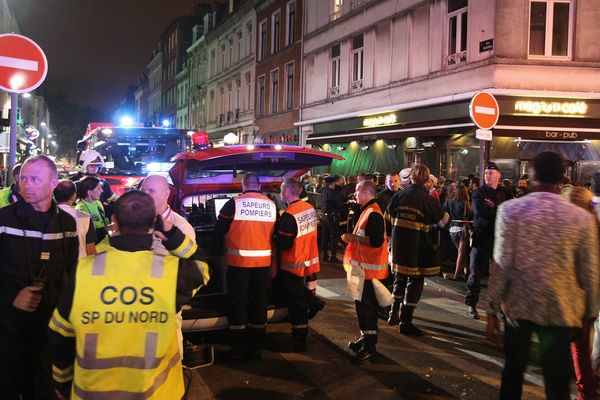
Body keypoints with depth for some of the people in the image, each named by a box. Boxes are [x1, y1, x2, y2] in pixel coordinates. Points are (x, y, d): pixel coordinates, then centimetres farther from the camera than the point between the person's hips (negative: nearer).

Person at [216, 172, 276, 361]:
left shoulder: (234, 203, -10)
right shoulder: (271, 205, 1)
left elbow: (219, 229, -3)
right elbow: (275, 234, 11)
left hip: (239, 261, -3)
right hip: (263, 261, 3)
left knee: (238, 302, 7)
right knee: (259, 302, 13)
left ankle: (239, 348, 13)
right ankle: (256, 347, 20)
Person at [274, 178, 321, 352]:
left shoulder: (289, 216, -25)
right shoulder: (310, 208, 0)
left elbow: (283, 244, -23)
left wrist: (275, 236, -5)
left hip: (292, 266, -8)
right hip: (308, 262, 8)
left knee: (295, 302, 4)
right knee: (302, 300, 20)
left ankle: (298, 340, 15)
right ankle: (302, 331, 33)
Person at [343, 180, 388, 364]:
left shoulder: (374, 214, -18)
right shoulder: (367, 211, 16)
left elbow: (376, 240, -27)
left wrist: (354, 237, -19)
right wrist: (353, 237, 9)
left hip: (370, 268, -10)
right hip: (363, 266, 10)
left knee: (367, 306, -5)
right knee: (361, 303, 17)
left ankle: (370, 346, 3)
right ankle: (366, 336, 29)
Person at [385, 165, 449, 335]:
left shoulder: (399, 195, 0)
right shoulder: (428, 199, -9)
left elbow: (387, 218, 3)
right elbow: (443, 221, 1)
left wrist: (391, 235, 16)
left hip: (398, 245, 4)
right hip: (417, 248, -4)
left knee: (400, 278, 21)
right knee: (415, 282, 4)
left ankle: (394, 314, 28)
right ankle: (406, 322, 5)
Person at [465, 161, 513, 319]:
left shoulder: (506, 193, 11)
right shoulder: (478, 192, 2)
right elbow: (479, 210, -17)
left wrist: (492, 208, -12)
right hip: (482, 236, -3)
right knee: (476, 272, -1)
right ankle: (471, 305, 6)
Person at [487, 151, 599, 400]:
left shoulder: (510, 209, -8)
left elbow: (501, 265, -10)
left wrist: (492, 308, -2)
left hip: (518, 304, 1)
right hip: (561, 309, 0)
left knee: (513, 372, 20)